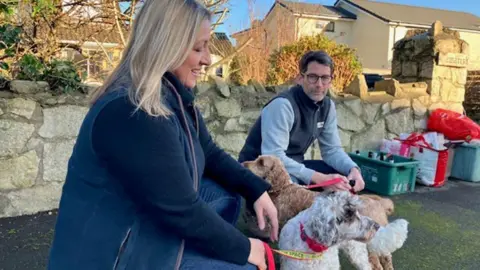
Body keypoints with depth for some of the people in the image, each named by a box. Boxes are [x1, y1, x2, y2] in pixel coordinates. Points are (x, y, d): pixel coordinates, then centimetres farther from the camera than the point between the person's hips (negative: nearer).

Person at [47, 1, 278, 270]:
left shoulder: (174, 97, 0)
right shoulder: (130, 113, -29)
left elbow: (211, 155, 8)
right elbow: (182, 211, -26)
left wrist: (258, 191, -4)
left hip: (151, 230, 9)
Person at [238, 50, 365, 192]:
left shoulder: (327, 106, -1)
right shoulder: (282, 105, -27)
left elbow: (332, 149, 2)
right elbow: (274, 157, -35)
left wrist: (353, 169, -19)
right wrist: (319, 178, -39)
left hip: (293, 166, 7)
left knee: (345, 176, -4)